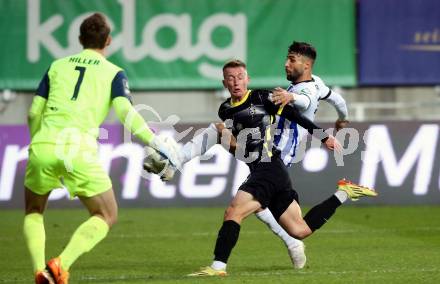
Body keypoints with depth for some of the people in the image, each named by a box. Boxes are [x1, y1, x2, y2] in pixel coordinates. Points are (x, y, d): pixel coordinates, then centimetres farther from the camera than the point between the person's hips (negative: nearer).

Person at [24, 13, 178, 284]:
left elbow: (34, 112, 17)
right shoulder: (114, 73, 10)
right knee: (107, 216, 13)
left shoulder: (57, 66, 19)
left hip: (44, 144, 3)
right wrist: (156, 142, -2)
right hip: (79, 149, -3)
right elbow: (126, 112, -5)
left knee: (33, 211, 25)